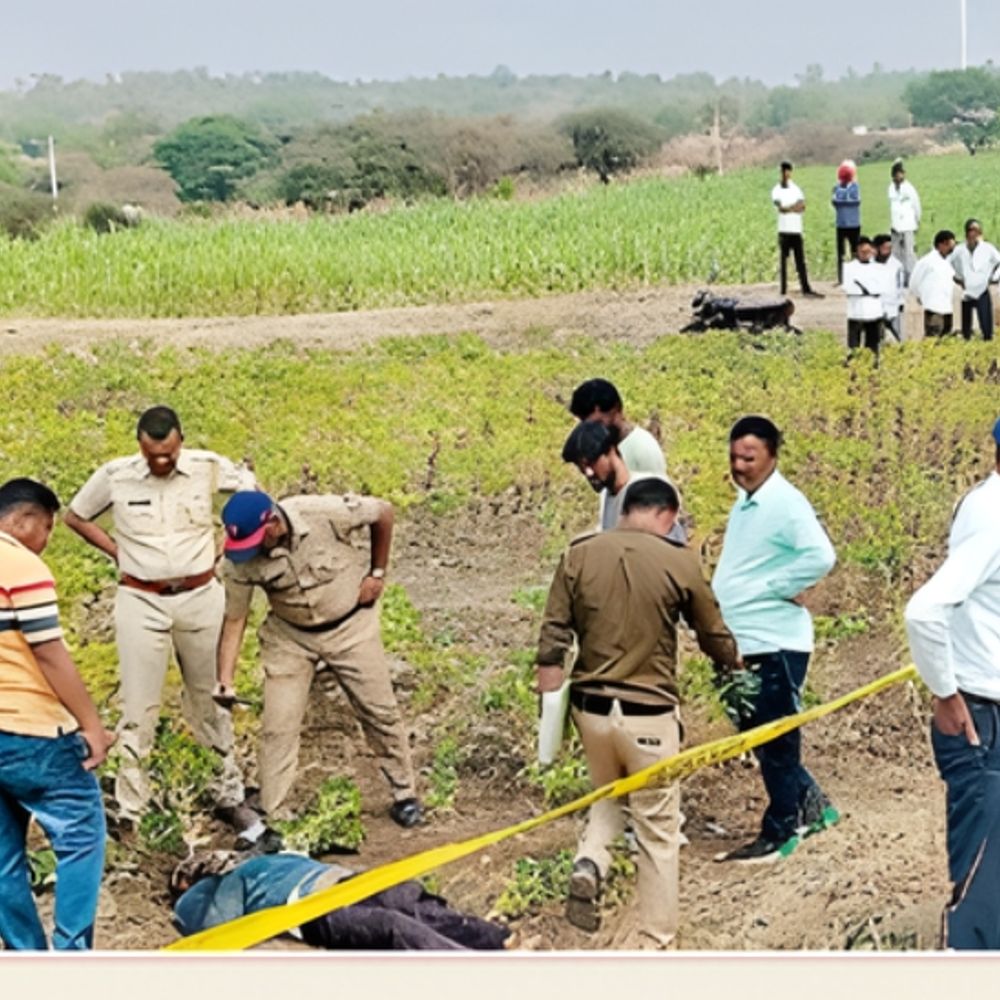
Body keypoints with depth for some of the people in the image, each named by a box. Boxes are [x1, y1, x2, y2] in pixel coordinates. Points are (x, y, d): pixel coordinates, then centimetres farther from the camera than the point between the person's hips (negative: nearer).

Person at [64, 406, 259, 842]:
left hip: (201, 597, 1)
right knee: (138, 709, 0)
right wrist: (116, 551, 0)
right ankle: (129, 810, 6)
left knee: (210, 701, 14)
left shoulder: (208, 467, -7)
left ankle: (229, 796, 26)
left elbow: (253, 492, 10)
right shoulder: (114, 476, -8)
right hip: (141, 602, -1)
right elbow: (75, 516, 9)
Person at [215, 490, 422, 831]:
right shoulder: (239, 560, -22)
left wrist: (377, 572, -9)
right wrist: (225, 681, -20)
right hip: (290, 637, 1)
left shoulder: (325, 513, -30)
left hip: (350, 626, -1)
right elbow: (234, 620, -12)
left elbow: (383, 513, -14)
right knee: (278, 726, -5)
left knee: (380, 712, 6)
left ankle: (404, 795, 23)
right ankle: (270, 816, 5)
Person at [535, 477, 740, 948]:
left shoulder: (579, 555, -2)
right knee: (658, 829, 9)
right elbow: (714, 637, 5)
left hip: (590, 706, 3)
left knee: (607, 795, 28)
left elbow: (552, 642, -2)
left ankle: (588, 864, 2)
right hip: (649, 713, -3)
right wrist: (735, 664, 28)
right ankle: (655, 942, 14)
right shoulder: (679, 562, -7)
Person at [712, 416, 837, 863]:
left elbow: (820, 556, -28)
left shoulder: (785, 503, -15)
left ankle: (779, 833, 12)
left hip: (775, 644, -10)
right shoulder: (744, 501, 13)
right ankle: (810, 804, 30)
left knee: (775, 742, 1)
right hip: (746, 643, 10)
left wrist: (773, 588, -19)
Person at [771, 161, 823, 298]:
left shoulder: (796, 189, 11)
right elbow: (780, 207, -14)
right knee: (783, 259, -1)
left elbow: (802, 206, -3)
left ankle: (806, 288, 5)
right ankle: (783, 289, 2)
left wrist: (788, 208, -14)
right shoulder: (776, 190, 1)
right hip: (784, 230, -3)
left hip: (796, 229, 3)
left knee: (800, 260, 4)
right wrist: (794, 207, -10)